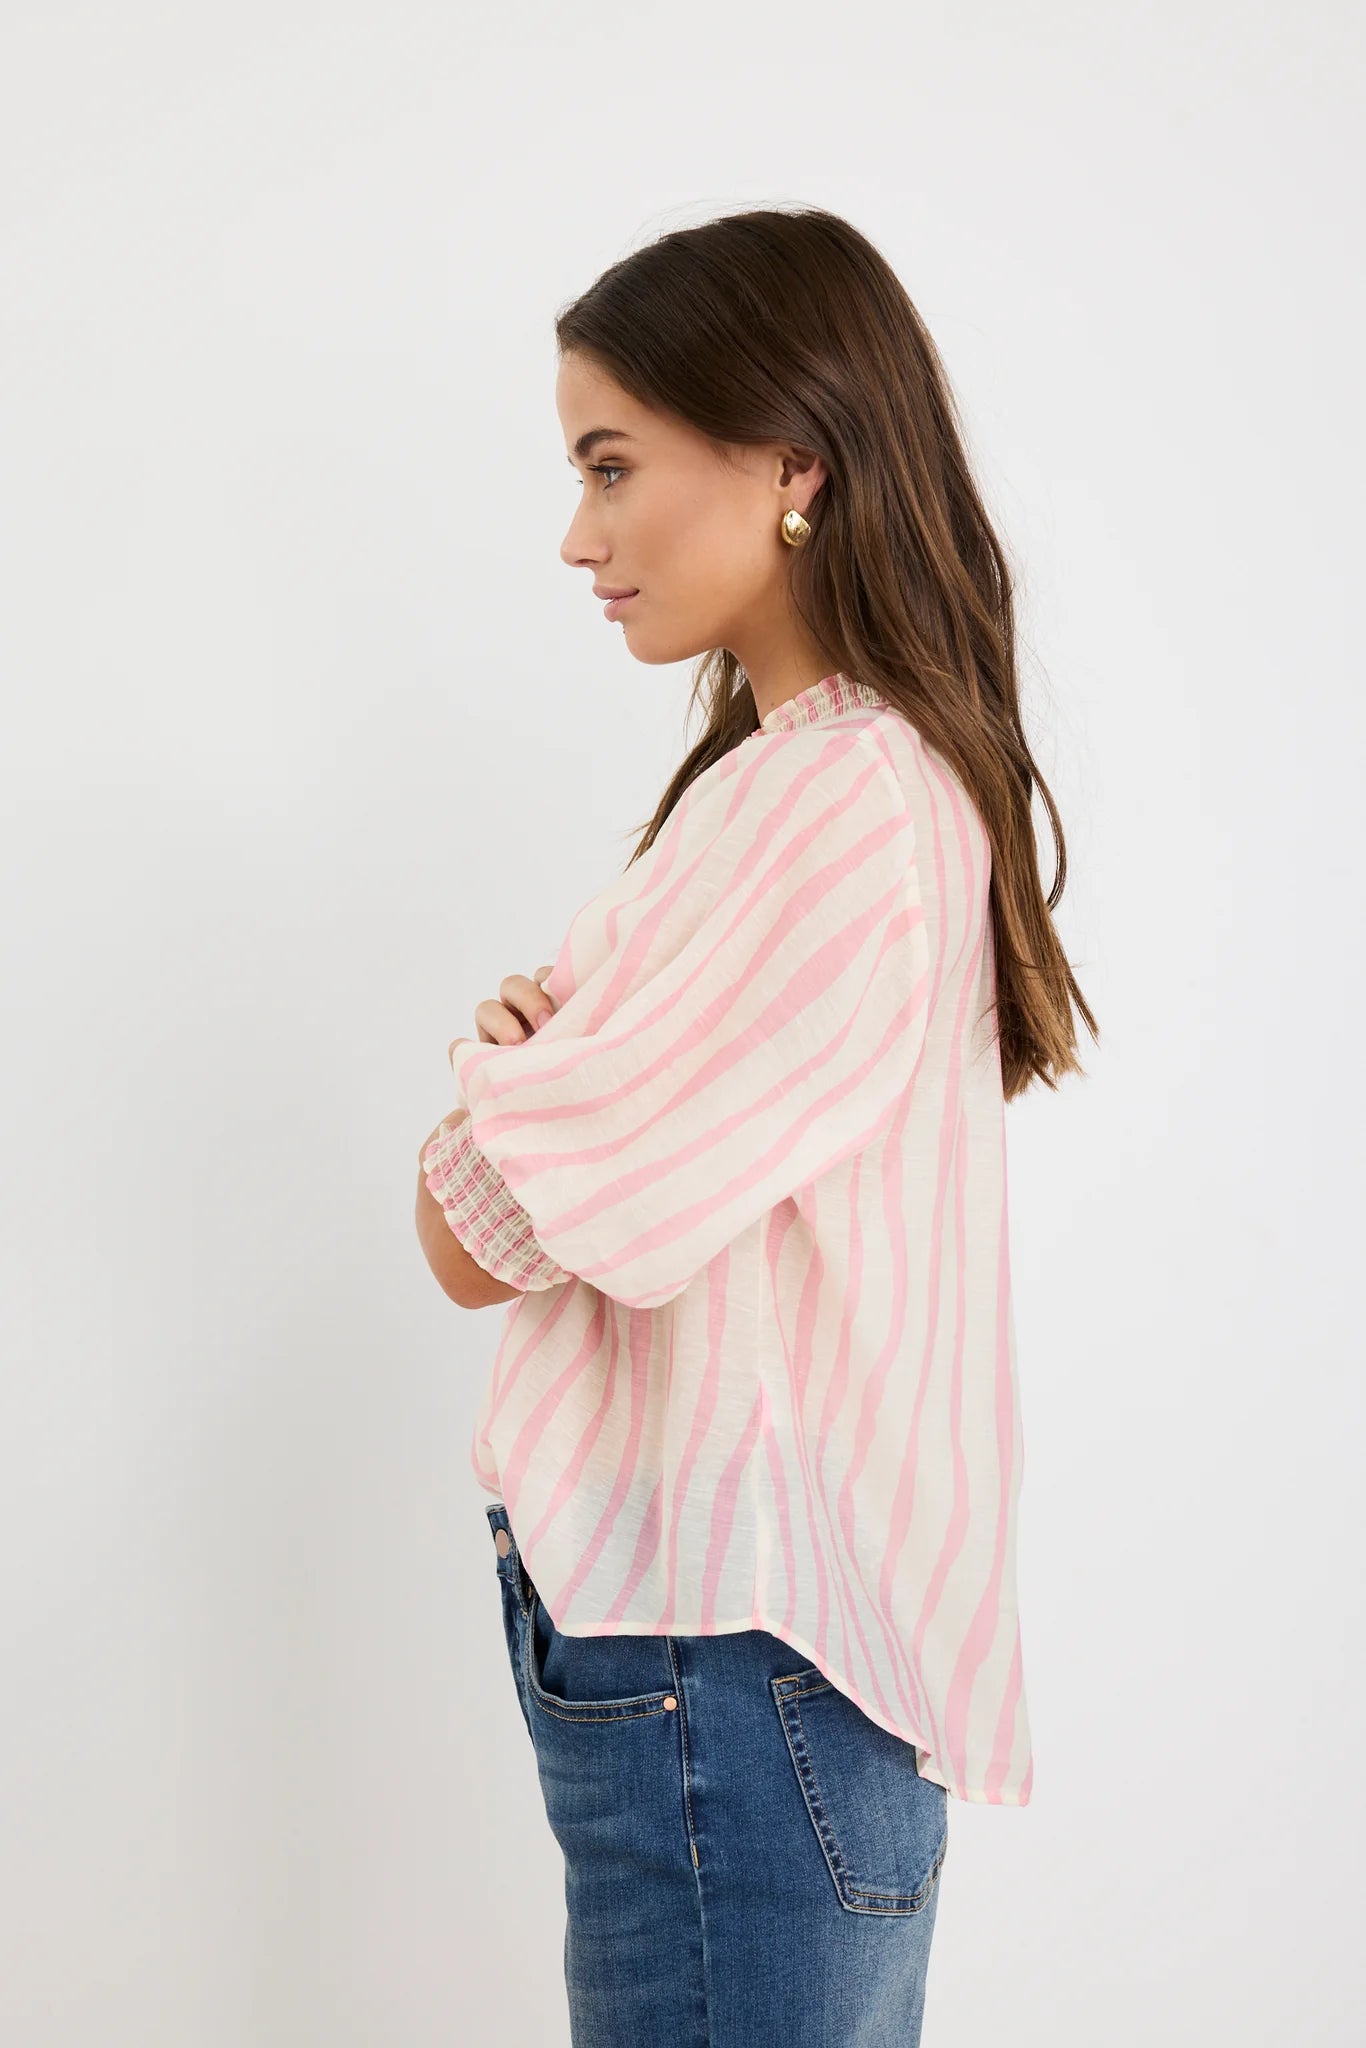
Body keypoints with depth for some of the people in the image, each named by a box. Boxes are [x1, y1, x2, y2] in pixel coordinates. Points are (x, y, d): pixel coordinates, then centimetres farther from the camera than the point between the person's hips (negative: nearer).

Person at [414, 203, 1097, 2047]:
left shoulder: (843, 808, -22)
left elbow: (481, 1234, -20)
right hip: (732, 1630, 9)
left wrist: (501, 1073, 1)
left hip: (723, 1675, -9)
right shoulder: (810, 768, 12)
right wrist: (553, 1056, -8)